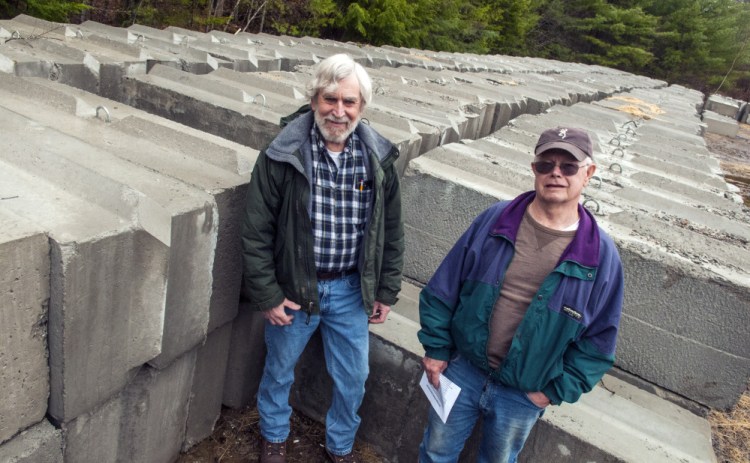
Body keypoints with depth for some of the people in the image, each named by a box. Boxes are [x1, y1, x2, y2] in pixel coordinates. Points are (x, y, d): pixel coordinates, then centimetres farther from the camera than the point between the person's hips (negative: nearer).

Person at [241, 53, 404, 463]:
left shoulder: (378, 159, -6)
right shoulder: (282, 156, -15)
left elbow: (391, 230, 3)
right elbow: (256, 232, -11)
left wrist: (386, 291, 5)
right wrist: (266, 295, -11)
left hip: (351, 290, 2)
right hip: (294, 289, -2)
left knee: (353, 376, 16)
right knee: (279, 368, 20)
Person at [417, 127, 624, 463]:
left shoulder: (601, 255, -12)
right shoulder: (495, 220, -10)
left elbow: (599, 339, -5)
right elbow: (443, 287, -3)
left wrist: (555, 391, -8)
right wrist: (435, 348, -3)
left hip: (523, 396, 0)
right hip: (462, 370, 1)